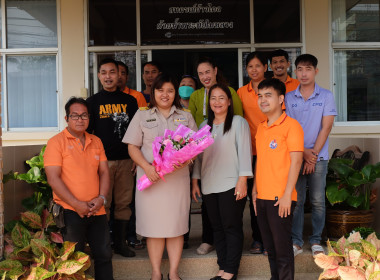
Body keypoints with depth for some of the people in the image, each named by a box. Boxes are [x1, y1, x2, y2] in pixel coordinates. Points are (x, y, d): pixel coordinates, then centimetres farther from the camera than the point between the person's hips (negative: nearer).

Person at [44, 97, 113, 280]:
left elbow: (104, 172, 12)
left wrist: (101, 198, -6)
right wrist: (77, 204, -16)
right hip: (70, 211, -5)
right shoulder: (56, 142, -4)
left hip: (97, 210, 5)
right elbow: (53, 178, -11)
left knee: (104, 255, 10)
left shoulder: (96, 142, 13)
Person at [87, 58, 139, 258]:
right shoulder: (93, 102, 5)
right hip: (102, 160, -2)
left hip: (125, 160, 2)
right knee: (103, 203, 0)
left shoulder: (129, 101, 11)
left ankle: (120, 242, 17)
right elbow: (87, 134, 5)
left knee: (123, 203, 6)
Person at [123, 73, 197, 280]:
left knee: (176, 225, 3)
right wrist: (146, 166, -13)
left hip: (178, 178, 1)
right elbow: (133, 147, 3)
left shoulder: (186, 117, 12)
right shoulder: (142, 116, 8)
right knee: (153, 226, 1)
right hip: (151, 178, -1)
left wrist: (186, 160, -13)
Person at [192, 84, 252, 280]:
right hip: (209, 186, 5)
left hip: (231, 185, -5)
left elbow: (244, 151, -6)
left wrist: (242, 180, -13)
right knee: (217, 228, 8)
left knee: (232, 227, -2)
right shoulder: (204, 126, 16)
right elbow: (198, 155, 17)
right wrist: (195, 181, 12)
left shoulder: (239, 122, 1)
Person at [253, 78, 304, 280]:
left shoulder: (291, 125, -7)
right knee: (270, 247, 14)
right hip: (262, 197, 7)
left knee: (282, 247, 0)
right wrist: (255, 189, 14)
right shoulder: (261, 128, 14)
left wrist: (287, 195, -16)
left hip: (281, 198, -7)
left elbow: (296, 161, -12)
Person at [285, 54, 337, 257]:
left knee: (318, 201, 3)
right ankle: (296, 241, 12)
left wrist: (313, 154, -8)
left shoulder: (326, 96, 3)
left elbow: (326, 128, -2)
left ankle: (316, 241, 15)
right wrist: (303, 153, -9)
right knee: (296, 200, 3)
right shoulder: (289, 98, 6)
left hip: (318, 156, -1)